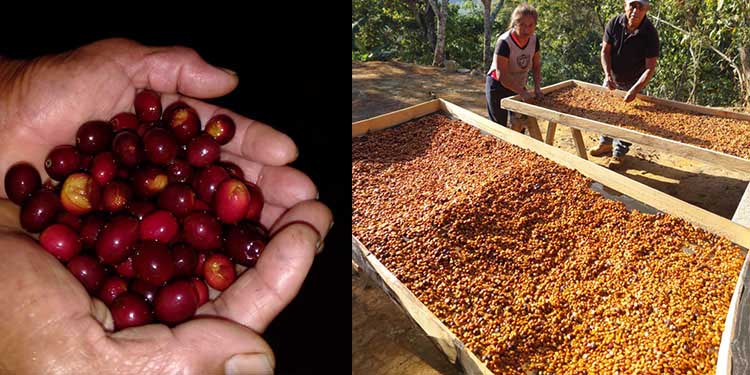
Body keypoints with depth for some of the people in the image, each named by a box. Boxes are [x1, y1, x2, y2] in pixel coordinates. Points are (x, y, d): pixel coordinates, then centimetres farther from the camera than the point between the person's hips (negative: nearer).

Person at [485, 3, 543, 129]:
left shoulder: (534, 40, -8)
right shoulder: (504, 42, -28)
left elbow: (536, 66, 4)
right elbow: (502, 75, -31)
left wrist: (537, 88, -10)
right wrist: (523, 93, -34)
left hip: (518, 87, 6)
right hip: (498, 87, -6)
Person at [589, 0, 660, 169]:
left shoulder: (650, 33, -26)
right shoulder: (614, 23, -18)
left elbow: (650, 68, -24)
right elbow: (605, 51, -8)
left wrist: (635, 90, -35)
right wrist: (608, 75, -22)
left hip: (633, 83, -3)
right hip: (612, 79, 4)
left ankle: (619, 153, 19)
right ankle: (605, 143, 36)